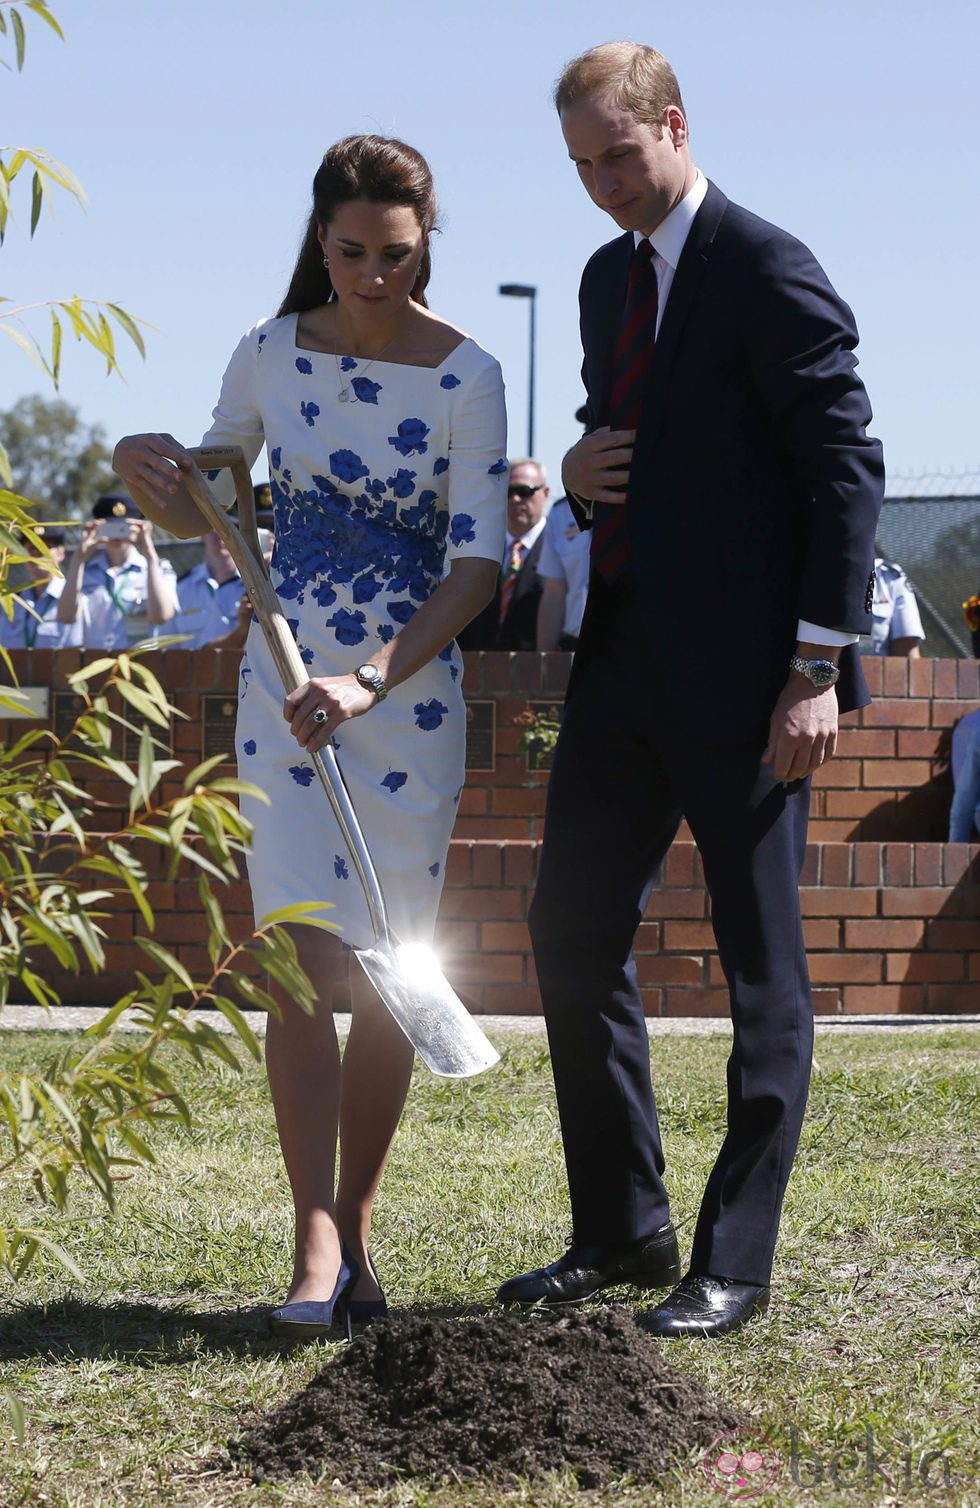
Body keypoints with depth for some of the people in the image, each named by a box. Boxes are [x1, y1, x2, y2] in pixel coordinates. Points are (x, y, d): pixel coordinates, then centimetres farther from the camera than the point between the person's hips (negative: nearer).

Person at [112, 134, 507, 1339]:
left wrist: (371, 683, -22)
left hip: (411, 692, -1)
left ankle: (356, 1231, 16)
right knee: (304, 961, -9)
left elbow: (476, 564, -12)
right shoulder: (270, 356, 0)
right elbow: (202, 514, 12)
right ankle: (315, 1245, -13)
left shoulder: (465, 377, -9)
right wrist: (152, 479, -12)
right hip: (284, 688, 1)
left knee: (386, 970, 3)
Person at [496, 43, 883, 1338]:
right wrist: (582, 476, 2)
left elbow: (845, 468, -13)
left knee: (761, 966, 0)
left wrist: (818, 669, -17)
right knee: (573, 934, 9)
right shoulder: (611, 279, 16)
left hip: (742, 672, -8)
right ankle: (622, 1231, 20)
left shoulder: (768, 272, -10)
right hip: (628, 656, 9)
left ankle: (734, 1265, 5)